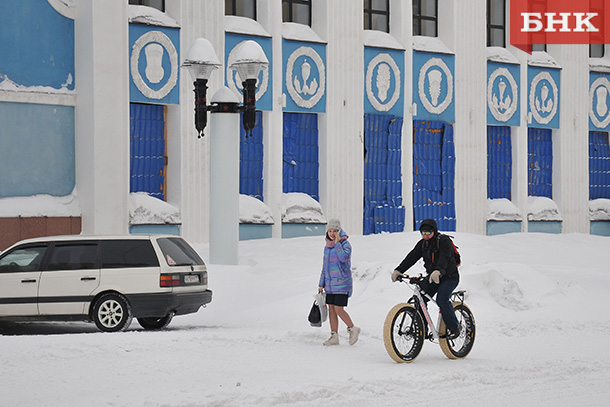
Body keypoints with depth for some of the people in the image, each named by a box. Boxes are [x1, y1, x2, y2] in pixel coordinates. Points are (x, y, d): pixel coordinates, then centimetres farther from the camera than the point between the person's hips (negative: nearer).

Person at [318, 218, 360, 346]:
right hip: (329, 283, 7)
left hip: (341, 283, -7)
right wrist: (321, 284, 17)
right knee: (331, 309, 6)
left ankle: (352, 329, 12)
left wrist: (337, 243, -20)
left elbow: (343, 257, -27)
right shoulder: (327, 247, 13)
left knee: (338, 309, -10)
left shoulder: (345, 244, -7)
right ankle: (334, 336, 12)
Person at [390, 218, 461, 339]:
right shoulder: (422, 243, 3)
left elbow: (444, 258, -35)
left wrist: (438, 271, -55)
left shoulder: (444, 241, -17)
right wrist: (398, 270, -21)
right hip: (432, 277, 7)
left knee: (441, 299, -26)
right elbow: (412, 257, -6)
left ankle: (453, 328, -12)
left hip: (449, 277, -7)